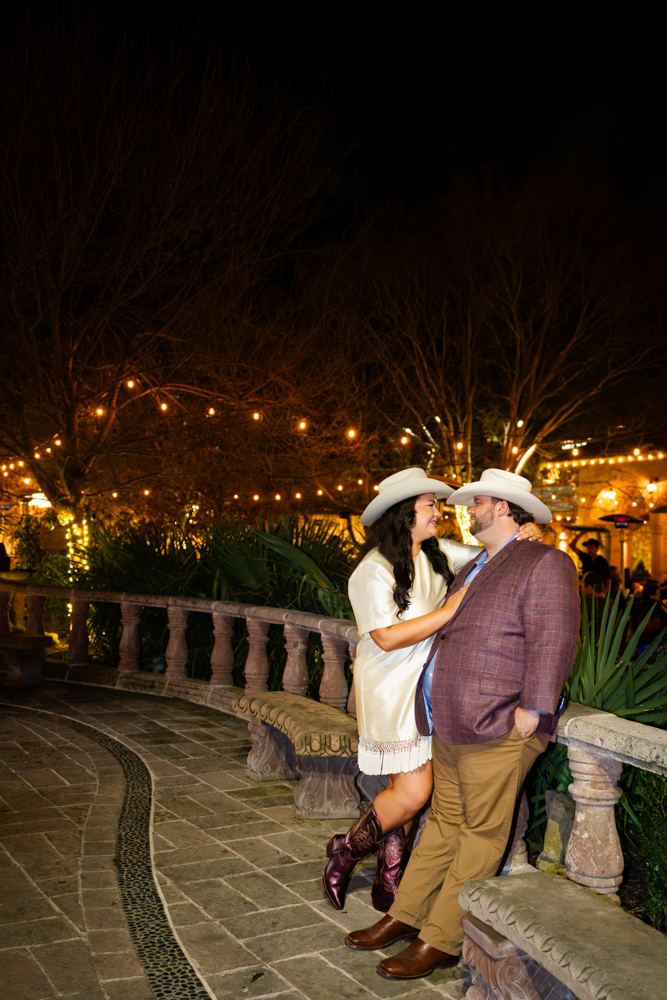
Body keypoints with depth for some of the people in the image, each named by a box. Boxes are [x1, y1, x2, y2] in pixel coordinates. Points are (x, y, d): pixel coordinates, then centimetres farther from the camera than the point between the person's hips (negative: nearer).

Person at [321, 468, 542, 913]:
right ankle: (346, 851, 18)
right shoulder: (373, 571, -16)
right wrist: (451, 610, -22)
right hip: (391, 691, -7)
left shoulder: (438, 554, 5)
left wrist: (525, 538, -10)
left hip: (428, 688, 7)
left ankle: (390, 882, 27)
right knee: (413, 792, -7)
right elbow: (387, 638, -22)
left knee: (409, 788, 10)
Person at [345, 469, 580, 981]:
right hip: (450, 727, 8)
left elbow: (552, 641, -16)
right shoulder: (471, 569, 20)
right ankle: (404, 916, 26)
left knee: (481, 836, 3)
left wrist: (532, 712, -20)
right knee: (444, 821, 17)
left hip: (498, 730, -8)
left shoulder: (544, 564, -8)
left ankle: (441, 940, 11)